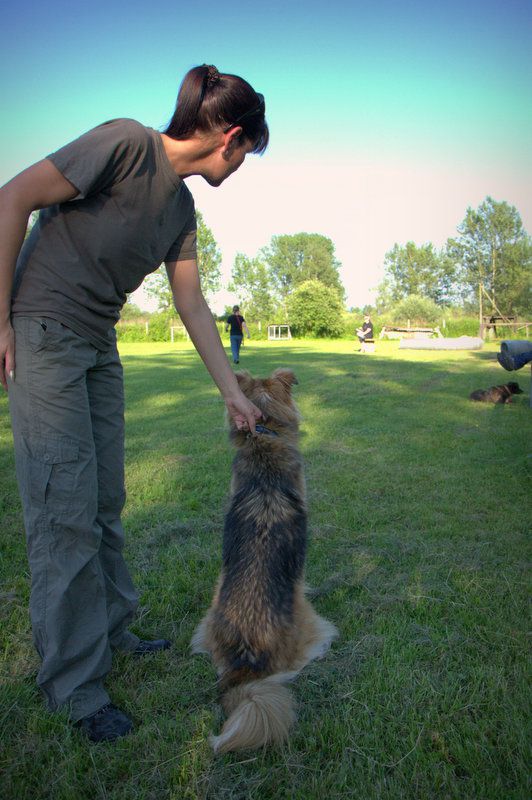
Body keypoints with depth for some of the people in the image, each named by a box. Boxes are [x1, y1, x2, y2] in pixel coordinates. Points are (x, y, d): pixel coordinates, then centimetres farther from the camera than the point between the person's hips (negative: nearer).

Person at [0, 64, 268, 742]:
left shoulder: (181, 209, 10)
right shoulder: (126, 143, -14)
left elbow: (193, 307, 12)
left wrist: (234, 394, 12)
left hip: (97, 347, 8)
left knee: (104, 503, 12)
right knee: (66, 512, -6)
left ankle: (110, 631, 30)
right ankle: (75, 687, 9)